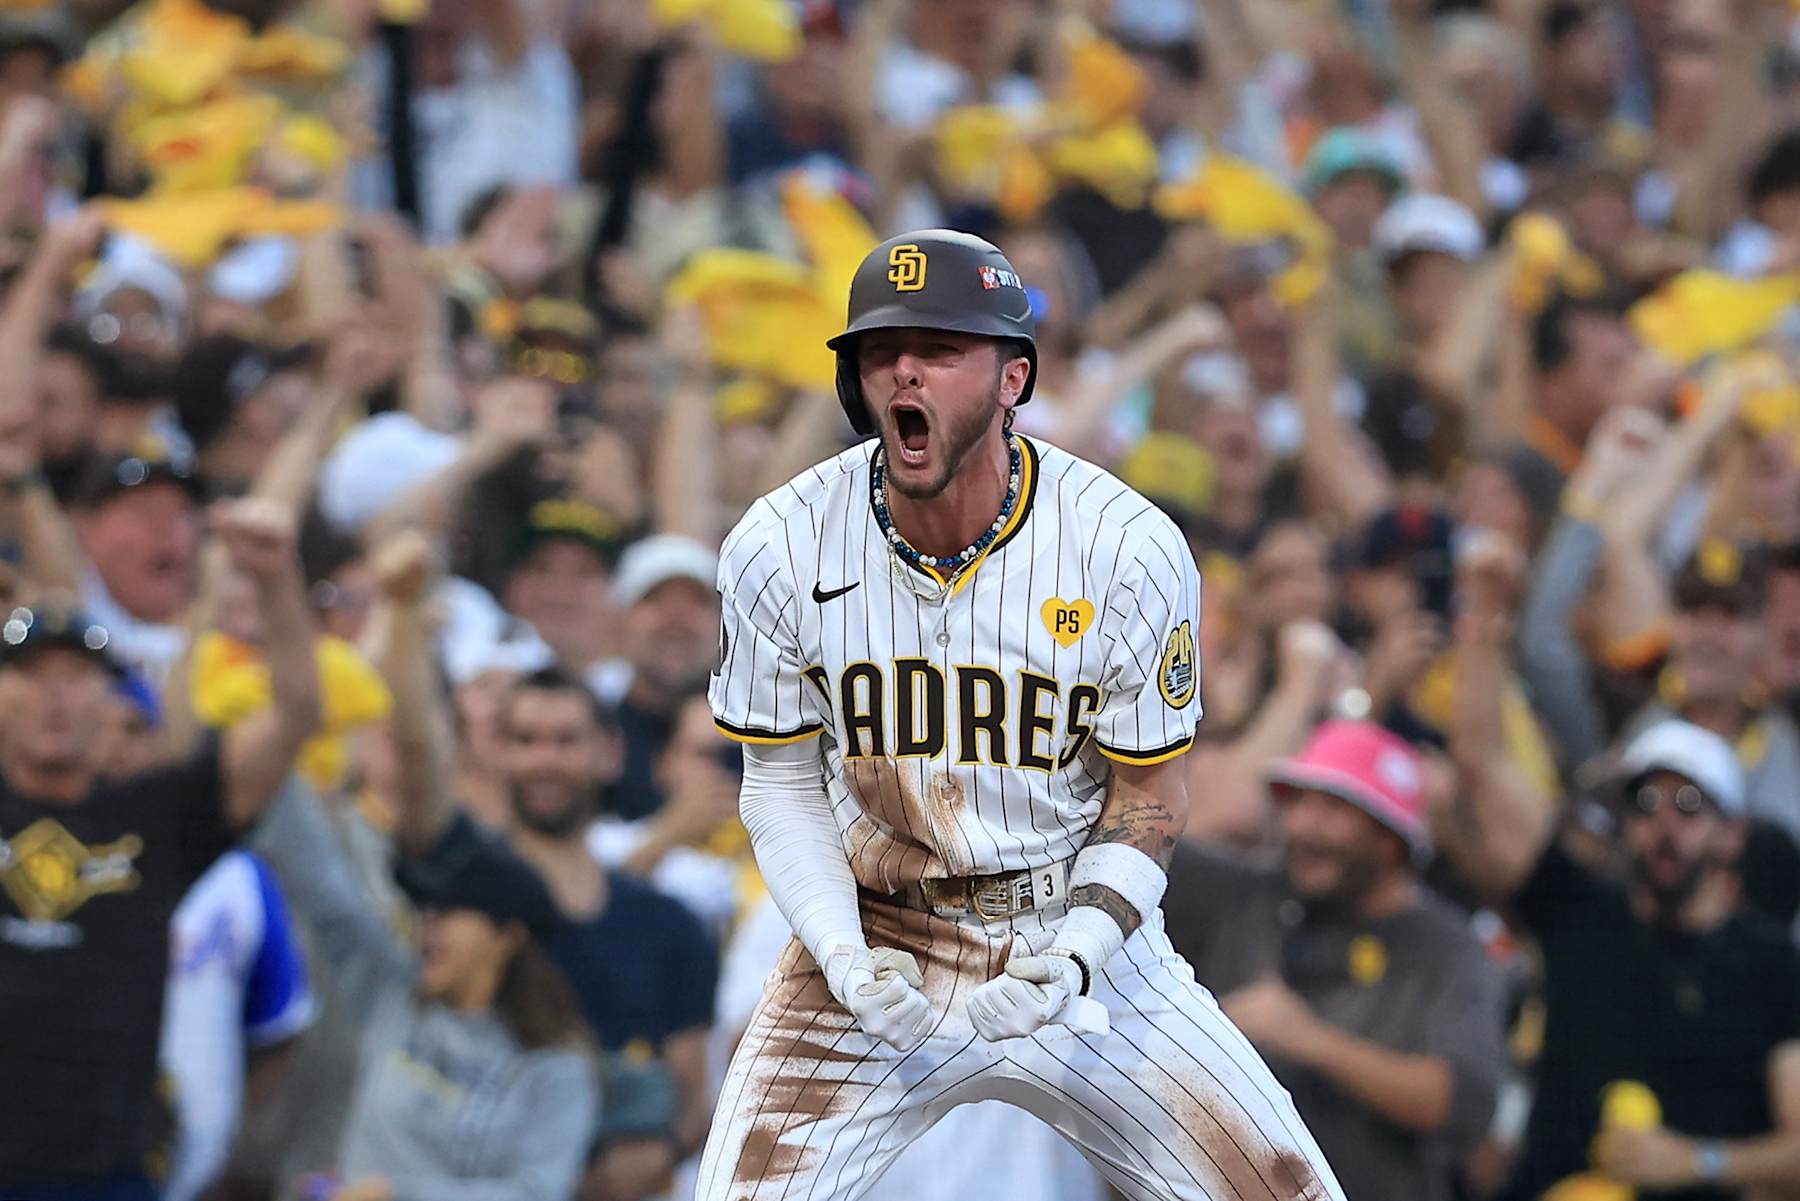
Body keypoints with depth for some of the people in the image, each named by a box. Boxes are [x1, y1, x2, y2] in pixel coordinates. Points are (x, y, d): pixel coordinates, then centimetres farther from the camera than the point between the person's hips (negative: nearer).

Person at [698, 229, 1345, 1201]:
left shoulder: (1132, 549, -13)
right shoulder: (779, 548, -10)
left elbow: (1147, 795, -4)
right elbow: (782, 783, 1)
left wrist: (1079, 951, -20)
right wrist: (845, 959, -14)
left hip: (1080, 941, 0)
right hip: (873, 932, 0)